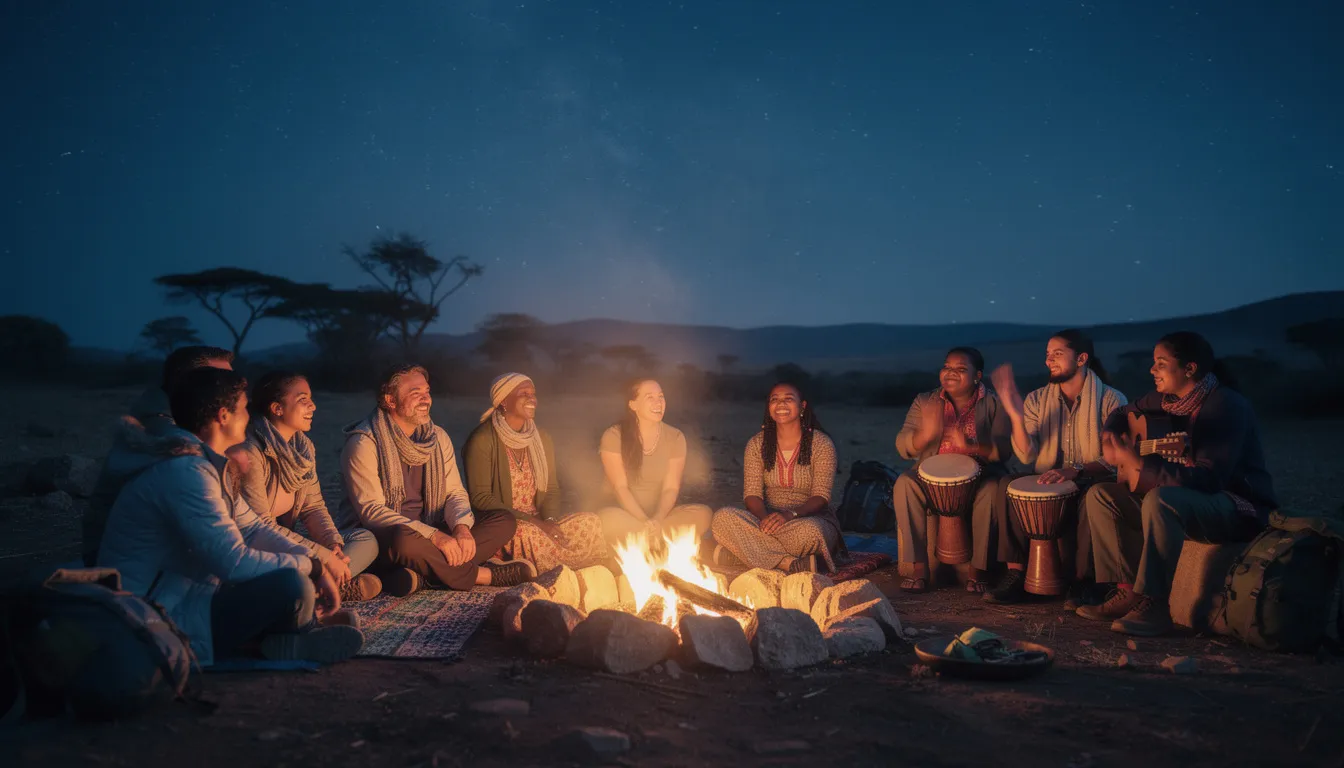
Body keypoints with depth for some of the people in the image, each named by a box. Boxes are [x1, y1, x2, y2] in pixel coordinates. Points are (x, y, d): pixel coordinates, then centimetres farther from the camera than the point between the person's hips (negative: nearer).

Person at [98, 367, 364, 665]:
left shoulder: (211, 464, 9)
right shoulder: (186, 473, -24)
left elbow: (252, 529, 11)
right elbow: (234, 562, -28)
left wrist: (315, 567, -4)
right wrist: (311, 567, -14)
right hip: (159, 626, -11)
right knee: (293, 588, -27)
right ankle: (310, 631, 3)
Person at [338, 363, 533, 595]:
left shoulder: (438, 438, 9)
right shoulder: (364, 444, -12)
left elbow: (455, 492, 7)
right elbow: (370, 510, -20)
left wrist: (462, 527, -18)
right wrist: (434, 536, -29)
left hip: (429, 535, 7)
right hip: (378, 539, -7)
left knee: (504, 520, -8)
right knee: (404, 539, -41)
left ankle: (419, 573, -26)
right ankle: (485, 575, -19)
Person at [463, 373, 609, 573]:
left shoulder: (541, 438, 12)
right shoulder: (483, 440, -8)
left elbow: (551, 490, 13)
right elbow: (480, 498, -13)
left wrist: (549, 520, -10)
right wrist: (531, 521, -19)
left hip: (538, 524, 6)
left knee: (589, 522, -20)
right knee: (528, 534, -38)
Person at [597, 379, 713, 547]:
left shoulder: (675, 437, 2)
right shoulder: (613, 436, -6)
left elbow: (671, 487, -4)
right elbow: (620, 486, -11)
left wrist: (657, 519, -23)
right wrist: (644, 520, -24)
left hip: (662, 513, 3)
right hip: (626, 514, -3)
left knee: (703, 514, -25)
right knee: (608, 518, -39)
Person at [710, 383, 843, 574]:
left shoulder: (821, 444, -3)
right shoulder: (757, 444, 5)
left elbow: (821, 496, -10)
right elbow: (751, 493, -2)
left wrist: (791, 514, -30)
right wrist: (764, 517, -26)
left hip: (810, 518, -3)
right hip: (768, 517, 4)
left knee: (808, 531, -42)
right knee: (722, 518, -27)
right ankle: (793, 564, -33)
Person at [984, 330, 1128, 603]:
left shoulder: (1111, 400, -5)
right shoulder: (1037, 399, 4)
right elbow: (1027, 456, -6)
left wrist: (1076, 471, -28)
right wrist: (1016, 416, -22)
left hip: (1093, 484, -3)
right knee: (1007, 484, -25)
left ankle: (1085, 581, -17)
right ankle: (1016, 574, -22)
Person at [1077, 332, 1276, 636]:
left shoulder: (1226, 406, -22)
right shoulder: (1170, 397, 2)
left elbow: (1208, 478, -32)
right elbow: (1126, 413, 21)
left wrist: (1140, 464, -31)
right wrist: (1111, 438, -2)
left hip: (1240, 510, -9)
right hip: (1190, 497, 9)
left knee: (1160, 500, -37)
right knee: (1100, 495, 0)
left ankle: (1153, 605, -28)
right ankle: (1128, 590, -4)